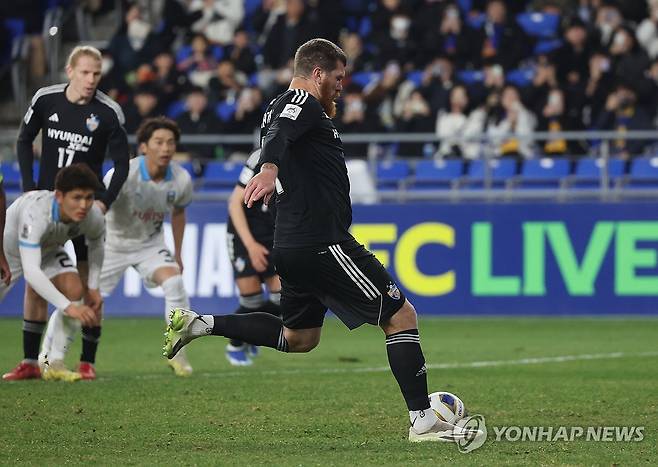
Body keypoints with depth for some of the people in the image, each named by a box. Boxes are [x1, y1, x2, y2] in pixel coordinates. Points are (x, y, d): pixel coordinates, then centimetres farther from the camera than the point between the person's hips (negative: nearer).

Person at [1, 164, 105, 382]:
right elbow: (30, 271, -53)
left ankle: (54, 363, -12)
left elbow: (96, 243, 0)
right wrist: (68, 307, -58)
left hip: (48, 249, 4)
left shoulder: (94, 216, -28)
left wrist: (93, 287, -4)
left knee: (74, 289, -19)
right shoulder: (36, 212, -46)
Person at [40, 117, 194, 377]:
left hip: (150, 244, 3)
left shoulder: (181, 180, -13)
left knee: (174, 282, -23)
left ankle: (177, 355, -11)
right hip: (112, 242, -3)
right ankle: (49, 357, 12)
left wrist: (177, 255, 14)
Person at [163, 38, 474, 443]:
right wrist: (269, 168, -51)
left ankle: (199, 324, 18)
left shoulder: (282, 107, 20)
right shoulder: (301, 102, -10)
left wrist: (326, 120, 32)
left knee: (297, 338, 26)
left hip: (294, 246, 10)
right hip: (324, 242, -10)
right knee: (401, 315, -5)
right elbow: (277, 136, -33)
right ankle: (424, 421, -7)